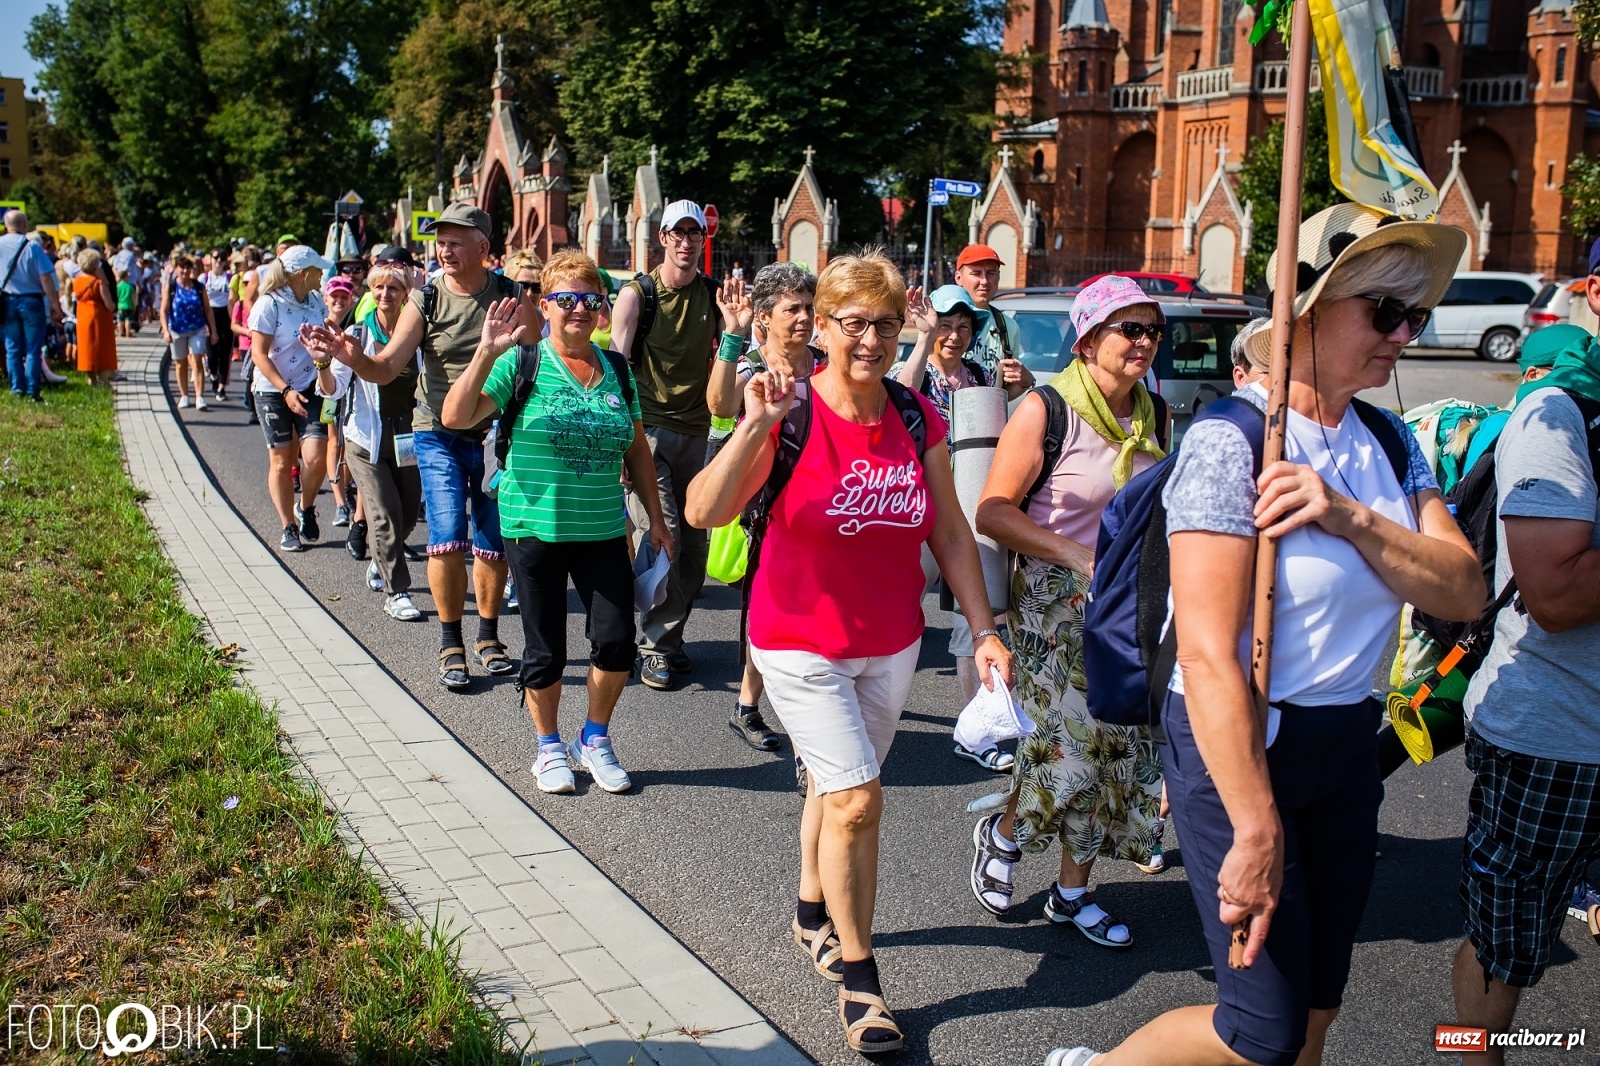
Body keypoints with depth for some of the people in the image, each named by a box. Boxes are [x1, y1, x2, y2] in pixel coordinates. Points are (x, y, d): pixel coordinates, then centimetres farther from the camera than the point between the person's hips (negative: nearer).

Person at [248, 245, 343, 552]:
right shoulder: (269, 304, -12)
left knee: (315, 457, -10)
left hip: (309, 389, 3)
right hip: (273, 391, -3)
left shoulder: (316, 301, 4)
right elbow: (259, 355, -14)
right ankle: (288, 527, 17)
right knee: (281, 460, 5)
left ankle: (306, 509, 17)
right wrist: (286, 391, -21)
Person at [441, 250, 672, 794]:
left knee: (616, 640, -3)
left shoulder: (617, 370, 6)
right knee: (545, 649, 7)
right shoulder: (523, 363, -7)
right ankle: (549, 746, 29)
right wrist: (488, 352, -27)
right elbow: (455, 417, -17)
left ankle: (595, 739, 21)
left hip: (603, 530, 3)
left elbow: (637, 449, 14)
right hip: (534, 529, -3)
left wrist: (656, 518, 12)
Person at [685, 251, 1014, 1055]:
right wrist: (756, 427, -38)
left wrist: (985, 631, 0)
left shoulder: (917, 418, -4)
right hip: (801, 643, -4)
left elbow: (950, 532, 3)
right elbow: (703, 513, -26)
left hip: (891, 644, 5)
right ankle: (858, 977, 8)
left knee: (834, 789, 20)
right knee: (857, 800, -10)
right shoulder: (791, 413, -17)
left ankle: (813, 913, 45)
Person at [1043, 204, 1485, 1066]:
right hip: (1237, 743, -8)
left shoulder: (1389, 443, 7)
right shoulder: (1232, 441, -18)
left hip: (1347, 746, 8)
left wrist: (1351, 517, -22)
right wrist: (1258, 833, -23)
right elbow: (1208, 656, -23)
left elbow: (1463, 593, -5)